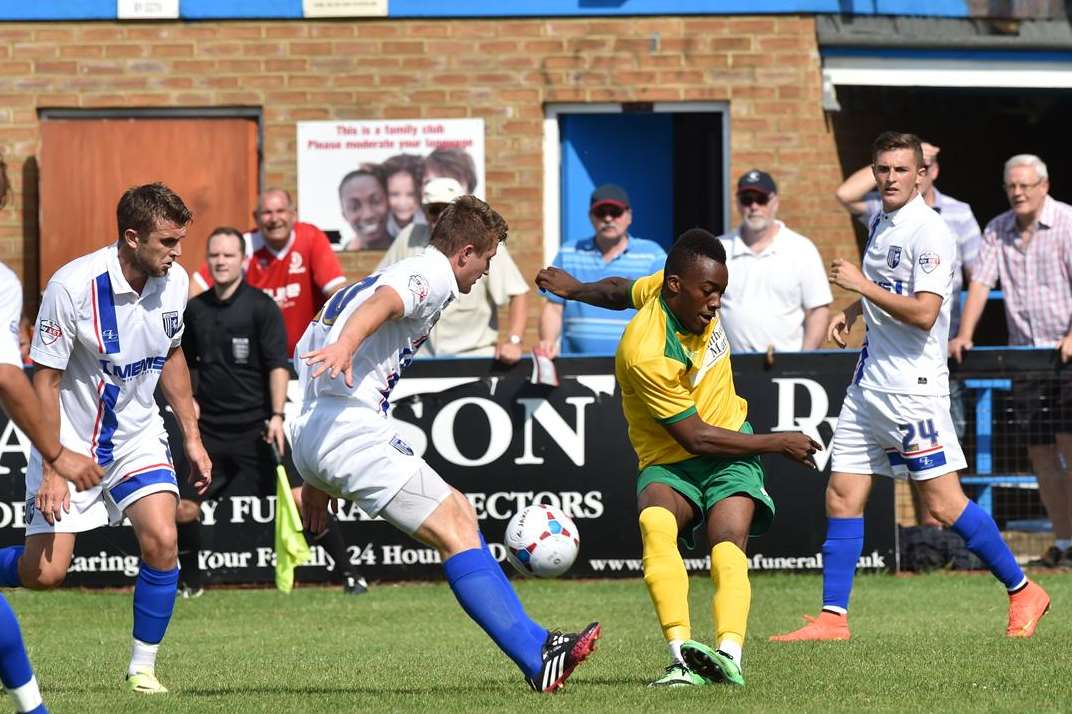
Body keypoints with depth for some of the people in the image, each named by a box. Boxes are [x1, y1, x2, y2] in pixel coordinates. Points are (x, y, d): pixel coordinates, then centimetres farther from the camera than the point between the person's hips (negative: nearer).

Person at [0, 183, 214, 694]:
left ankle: (143, 666, 0)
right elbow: (45, 380, -17)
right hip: (72, 444, -4)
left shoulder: (174, 282, -6)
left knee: (162, 541, -16)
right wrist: (52, 469, -20)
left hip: (137, 436, 4)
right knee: (44, 572, -7)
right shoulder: (73, 286, -24)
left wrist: (192, 437, 13)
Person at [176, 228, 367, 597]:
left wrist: (277, 416, -17)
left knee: (301, 497, -14)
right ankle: (190, 583, 20)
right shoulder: (195, 310, 8)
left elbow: (278, 365, -9)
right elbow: (186, 362, 23)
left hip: (256, 425, -4)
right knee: (183, 510, -1)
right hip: (210, 428, 4)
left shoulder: (261, 307, -5)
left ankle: (347, 573, -5)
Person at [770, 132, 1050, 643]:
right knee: (842, 499, 3)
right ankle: (833, 617, 6)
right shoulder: (880, 225, 13)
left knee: (943, 505, -7)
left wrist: (862, 285, -19)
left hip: (913, 385, -8)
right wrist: (850, 310, 18)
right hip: (869, 383, 8)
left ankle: (1023, 593, 7)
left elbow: (923, 312, -23)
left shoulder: (929, 232, -14)